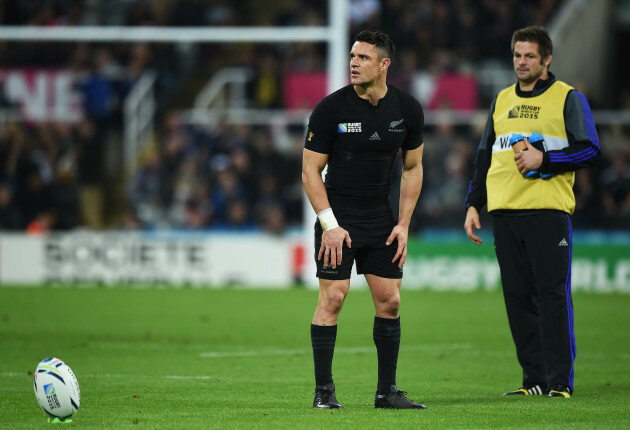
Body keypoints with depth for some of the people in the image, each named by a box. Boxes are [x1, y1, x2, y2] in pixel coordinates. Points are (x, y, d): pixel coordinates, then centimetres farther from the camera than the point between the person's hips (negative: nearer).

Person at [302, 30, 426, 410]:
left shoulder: (407, 109, -1)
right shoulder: (331, 108, -12)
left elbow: (413, 168, 10)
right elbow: (310, 170, -7)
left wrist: (404, 224, 3)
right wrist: (330, 224, -14)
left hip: (381, 218, 4)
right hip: (337, 216, -3)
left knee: (390, 300, 2)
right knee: (333, 297, -10)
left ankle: (387, 390, 12)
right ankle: (324, 390, -3)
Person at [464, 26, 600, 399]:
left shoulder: (568, 99, 3)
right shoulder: (502, 100, 19)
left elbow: (590, 151, -3)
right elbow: (485, 155, 24)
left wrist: (545, 160, -13)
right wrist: (474, 204, 17)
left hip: (549, 212, -5)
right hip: (505, 211, 5)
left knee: (552, 296, -8)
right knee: (518, 298, 4)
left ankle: (559, 381, -7)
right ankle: (535, 379, 9)